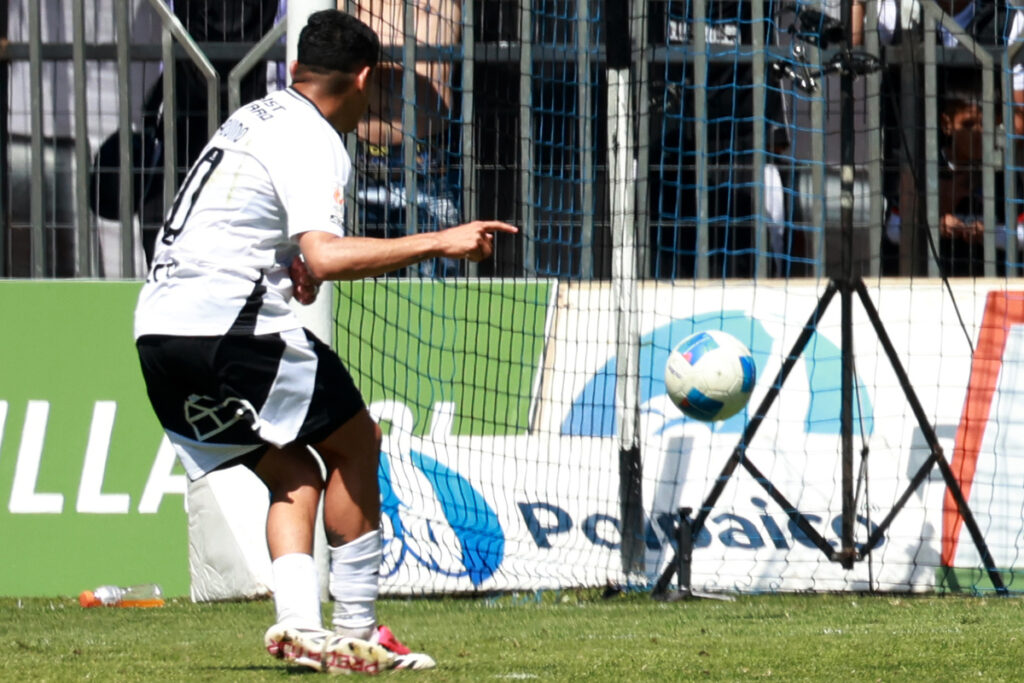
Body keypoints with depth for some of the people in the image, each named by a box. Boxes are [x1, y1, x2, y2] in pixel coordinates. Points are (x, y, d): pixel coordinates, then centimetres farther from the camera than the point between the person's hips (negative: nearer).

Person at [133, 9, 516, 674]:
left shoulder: (258, 116, 20)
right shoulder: (313, 144, -9)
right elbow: (326, 256, -26)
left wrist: (291, 273, 23)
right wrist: (438, 241, -25)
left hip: (159, 329, 9)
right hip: (228, 327, -9)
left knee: (294, 474, 13)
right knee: (355, 443, 5)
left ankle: (299, 625, -6)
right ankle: (357, 633, 2)